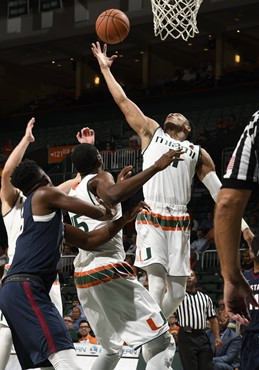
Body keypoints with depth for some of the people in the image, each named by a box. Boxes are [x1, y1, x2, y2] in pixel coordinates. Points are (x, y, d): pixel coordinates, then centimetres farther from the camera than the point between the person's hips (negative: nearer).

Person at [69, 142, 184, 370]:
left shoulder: (73, 193, 21)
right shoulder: (100, 178, -1)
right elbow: (112, 197, -28)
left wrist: (119, 182, 47)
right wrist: (155, 167, -28)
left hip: (84, 276, 9)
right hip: (109, 272, -9)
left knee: (111, 349, 25)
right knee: (160, 344, -11)